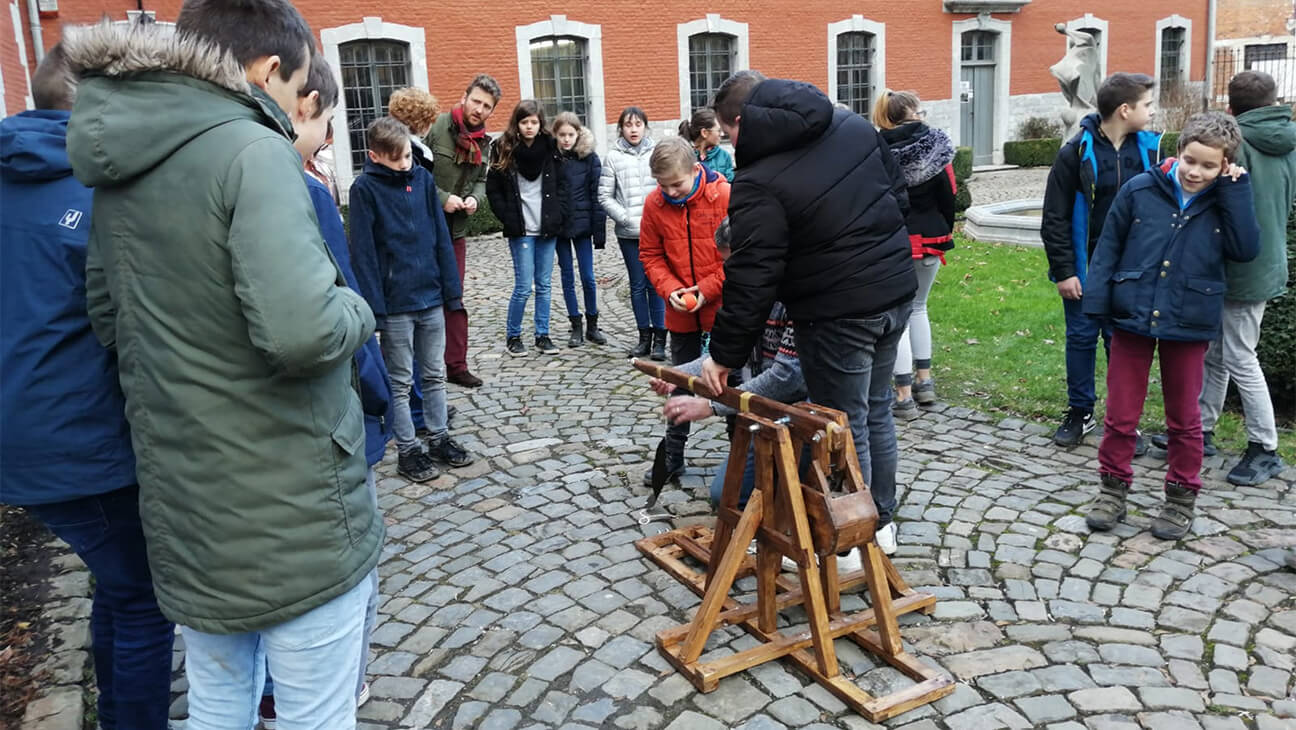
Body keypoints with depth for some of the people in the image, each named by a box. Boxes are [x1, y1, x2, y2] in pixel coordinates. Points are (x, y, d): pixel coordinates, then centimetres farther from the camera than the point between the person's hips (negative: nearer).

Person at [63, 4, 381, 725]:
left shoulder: (119, 162, 9)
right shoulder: (251, 150, -17)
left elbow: (108, 315, 19)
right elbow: (303, 331, -29)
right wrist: (357, 309, -9)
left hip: (184, 506, 8)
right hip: (292, 512, -8)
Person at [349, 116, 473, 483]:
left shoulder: (423, 179, 4)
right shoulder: (365, 189, -8)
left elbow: (441, 237, 7)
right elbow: (363, 251, -11)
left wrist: (452, 288, 4)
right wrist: (374, 305, -15)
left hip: (431, 297, 4)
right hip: (395, 302, -4)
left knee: (435, 374, 14)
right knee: (400, 381, 7)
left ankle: (439, 438, 27)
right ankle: (408, 450, 18)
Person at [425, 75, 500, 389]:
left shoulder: (483, 143, 8)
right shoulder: (437, 127, -14)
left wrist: (475, 199, -6)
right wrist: (442, 198, -21)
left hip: (456, 230, 6)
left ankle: (456, 366, 21)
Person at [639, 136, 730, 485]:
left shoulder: (726, 197, -16)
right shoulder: (654, 204, -6)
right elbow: (651, 255, 3)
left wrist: (707, 290, -18)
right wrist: (670, 289, -13)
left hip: (724, 310, -3)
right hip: (682, 314, 3)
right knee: (681, 385, 15)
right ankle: (672, 457, 26)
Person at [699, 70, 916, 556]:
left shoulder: (758, 183, -17)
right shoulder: (855, 126, 5)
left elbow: (751, 280, -17)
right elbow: (899, 194, 13)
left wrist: (725, 354, -9)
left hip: (838, 313, -8)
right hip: (896, 291, 8)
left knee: (845, 426, 6)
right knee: (877, 410, 20)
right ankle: (882, 522, 34)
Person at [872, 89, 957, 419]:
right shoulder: (934, 143, -2)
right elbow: (948, 193, 0)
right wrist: (945, 232, 12)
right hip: (931, 237, 3)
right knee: (918, 307, 21)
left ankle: (904, 395, -1)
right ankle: (924, 381, 26)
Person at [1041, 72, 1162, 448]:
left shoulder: (1151, 149, 1)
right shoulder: (1077, 153, -8)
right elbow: (1055, 218, -7)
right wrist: (1063, 271, -9)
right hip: (1085, 269, -2)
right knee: (1081, 338, 8)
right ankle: (1080, 413, 23)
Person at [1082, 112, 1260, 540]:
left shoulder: (1225, 203, 0)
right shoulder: (1140, 190, -4)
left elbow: (1245, 249, -15)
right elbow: (1108, 248, 0)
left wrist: (1235, 189, -13)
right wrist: (1097, 304, -5)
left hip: (1189, 326, 1)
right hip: (1132, 318, -1)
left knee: (1184, 417, 14)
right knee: (1120, 414, 7)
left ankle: (1182, 497, 29)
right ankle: (1113, 489, 24)